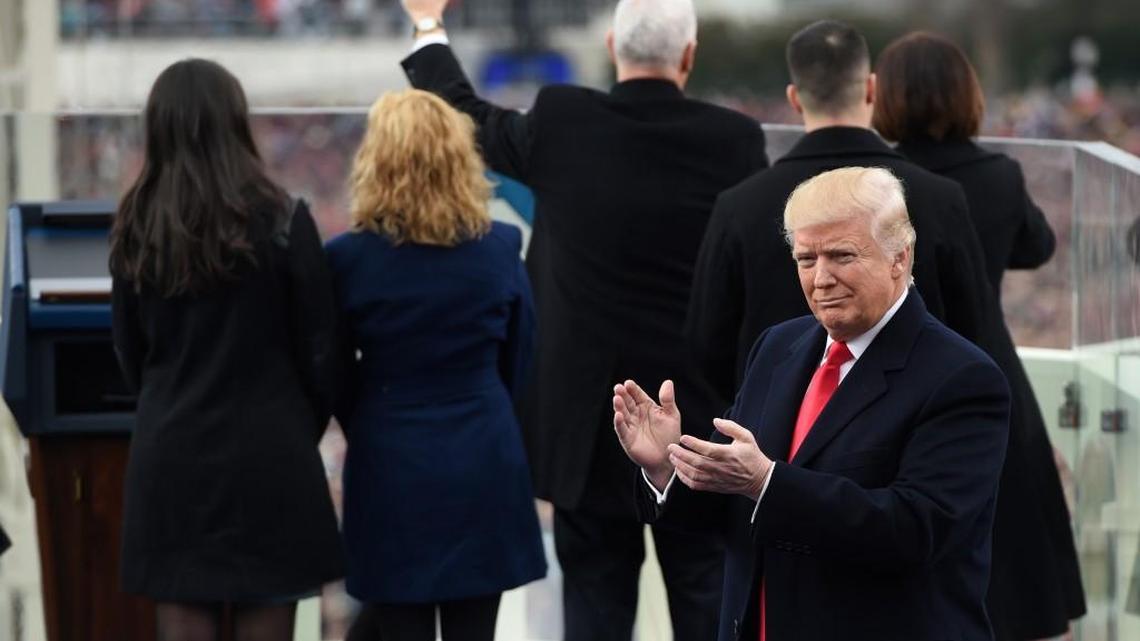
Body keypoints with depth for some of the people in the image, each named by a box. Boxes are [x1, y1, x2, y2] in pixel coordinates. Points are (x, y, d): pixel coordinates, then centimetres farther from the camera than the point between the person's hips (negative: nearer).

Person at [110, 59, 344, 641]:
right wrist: (302, 430, 14)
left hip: (169, 459, 3)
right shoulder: (281, 222, -9)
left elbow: (130, 353, 10)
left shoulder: (136, 229, 1)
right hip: (267, 461, -3)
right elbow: (320, 352, -3)